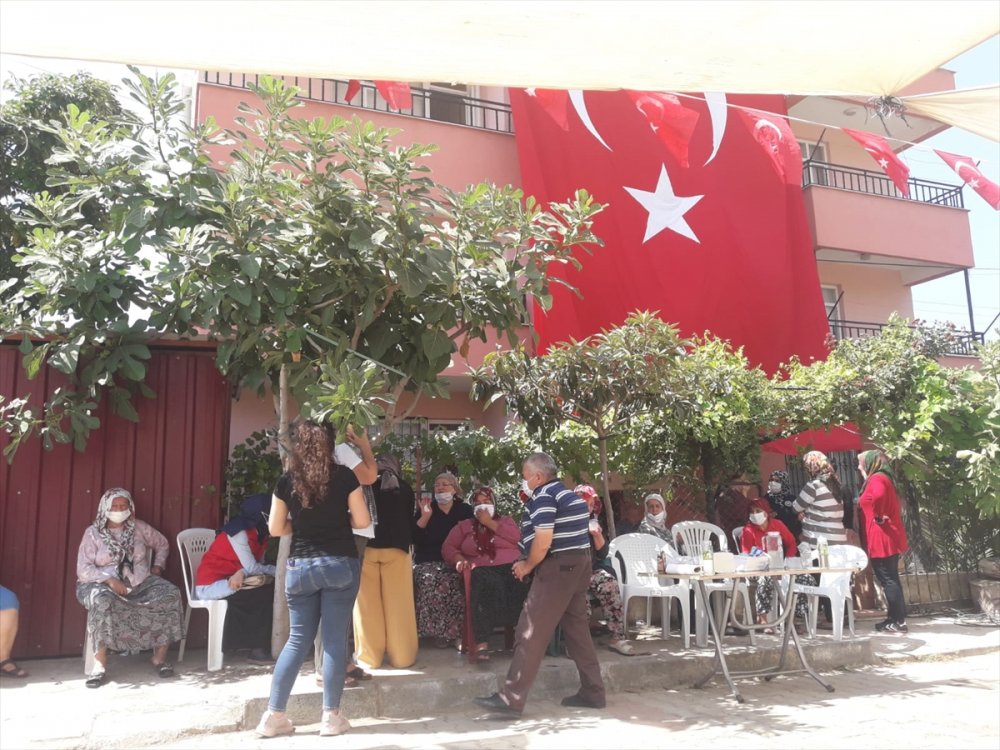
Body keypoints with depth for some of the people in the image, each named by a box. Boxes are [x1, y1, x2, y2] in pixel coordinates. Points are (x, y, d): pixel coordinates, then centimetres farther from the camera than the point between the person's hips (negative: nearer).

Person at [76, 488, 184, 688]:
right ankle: (99, 665, -32)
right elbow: (83, 570, -9)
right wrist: (110, 580, -23)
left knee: (170, 594, -24)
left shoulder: (139, 528, 8)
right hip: (103, 584, -3)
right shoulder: (93, 532, -1)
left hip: (141, 583, 3)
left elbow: (162, 544, 23)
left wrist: (157, 567, 8)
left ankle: (160, 657, -14)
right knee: (101, 601, -39)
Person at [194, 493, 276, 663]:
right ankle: (258, 649, -14)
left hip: (232, 581, 8)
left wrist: (242, 573, -24)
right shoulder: (240, 532, -20)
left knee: (271, 588, -11)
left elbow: (257, 565, -4)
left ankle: (260, 645, -8)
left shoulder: (259, 533, 5)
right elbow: (252, 567, -22)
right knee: (265, 594, -21)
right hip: (210, 585, -8)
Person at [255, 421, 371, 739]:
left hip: (300, 566, 3)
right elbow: (363, 521, -2)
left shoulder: (287, 480, 1)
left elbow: (275, 528, 6)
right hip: (340, 564, -2)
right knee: (335, 638, 3)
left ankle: (273, 716, 16)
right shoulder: (344, 476, -4)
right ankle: (331, 717, 9)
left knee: (298, 639, 13)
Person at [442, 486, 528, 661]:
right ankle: (482, 642, -40)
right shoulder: (464, 526, 24)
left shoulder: (506, 520, 23)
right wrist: (459, 560, -7)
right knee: (487, 583, -38)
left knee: (521, 586, -35)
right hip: (483, 570, 0)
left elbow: (516, 536, 1)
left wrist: (490, 523, 2)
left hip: (510, 566, 1)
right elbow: (447, 547, 14)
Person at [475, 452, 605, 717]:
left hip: (558, 567, -10)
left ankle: (511, 699, -6)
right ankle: (592, 692, 19)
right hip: (580, 564, 10)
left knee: (531, 632, -7)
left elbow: (543, 541, -21)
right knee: (577, 628, 15)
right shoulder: (570, 494, 17)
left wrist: (527, 566, -5)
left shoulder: (543, 497, -11)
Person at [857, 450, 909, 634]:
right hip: (890, 539, 10)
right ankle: (896, 618, 19)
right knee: (890, 579, 14)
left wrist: (878, 516, -23)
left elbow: (878, 496, -36)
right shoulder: (883, 478, 17)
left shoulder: (876, 479, -14)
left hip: (882, 539, -10)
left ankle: (899, 621, -3)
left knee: (887, 580, -5)